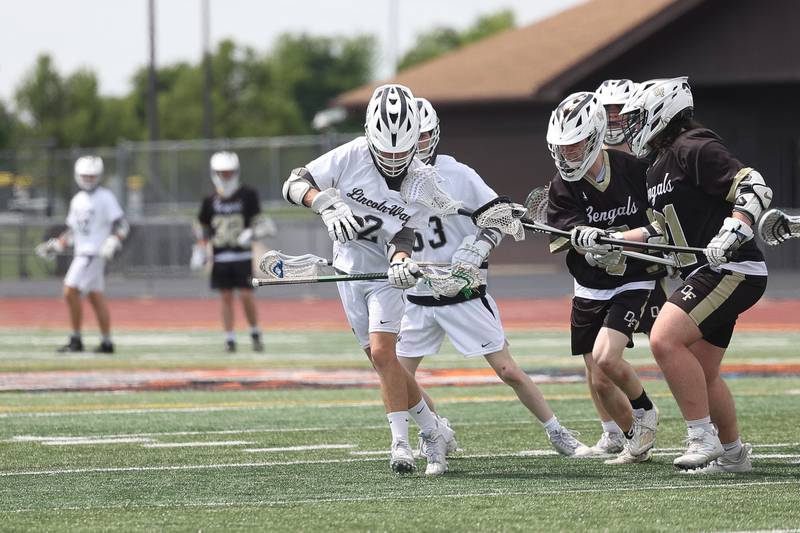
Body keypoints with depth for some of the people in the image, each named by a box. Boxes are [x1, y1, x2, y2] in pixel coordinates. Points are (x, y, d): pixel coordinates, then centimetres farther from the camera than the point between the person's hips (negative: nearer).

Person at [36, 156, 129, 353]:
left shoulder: (105, 198, -8)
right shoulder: (78, 200, 16)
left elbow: (122, 225, -12)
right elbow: (72, 230, 23)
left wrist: (114, 242, -26)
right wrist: (57, 245, 14)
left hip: (95, 253, -8)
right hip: (82, 253, 8)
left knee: (70, 291, -14)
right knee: (95, 297, 9)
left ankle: (76, 340, -9)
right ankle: (106, 342, 13)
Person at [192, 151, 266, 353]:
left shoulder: (247, 195, -1)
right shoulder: (210, 201, 7)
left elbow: (261, 224, 2)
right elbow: (203, 231, 15)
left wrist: (251, 234, -18)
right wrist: (198, 254, 7)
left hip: (242, 255, -2)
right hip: (220, 258, 2)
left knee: (246, 296, -7)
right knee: (226, 298, 2)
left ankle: (255, 334, 11)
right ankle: (229, 339, 7)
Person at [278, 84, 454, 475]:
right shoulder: (352, 156, -14)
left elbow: (403, 237, -16)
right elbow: (294, 184, -14)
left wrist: (402, 263, -39)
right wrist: (327, 204, -33)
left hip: (386, 273, -3)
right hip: (349, 272, 3)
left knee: (382, 353, -19)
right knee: (382, 360, 7)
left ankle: (401, 443, -12)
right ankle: (434, 430, 20)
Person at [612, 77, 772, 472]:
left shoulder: (696, 149, -12)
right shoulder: (659, 165, 18)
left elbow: (755, 189, -19)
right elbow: (662, 229, 28)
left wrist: (731, 235, -31)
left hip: (731, 271, -10)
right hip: (707, 275, 10)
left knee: (665, 340, -22)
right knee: (701, 375, 13)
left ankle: (703, 438, -18)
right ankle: (732, 454, 28)